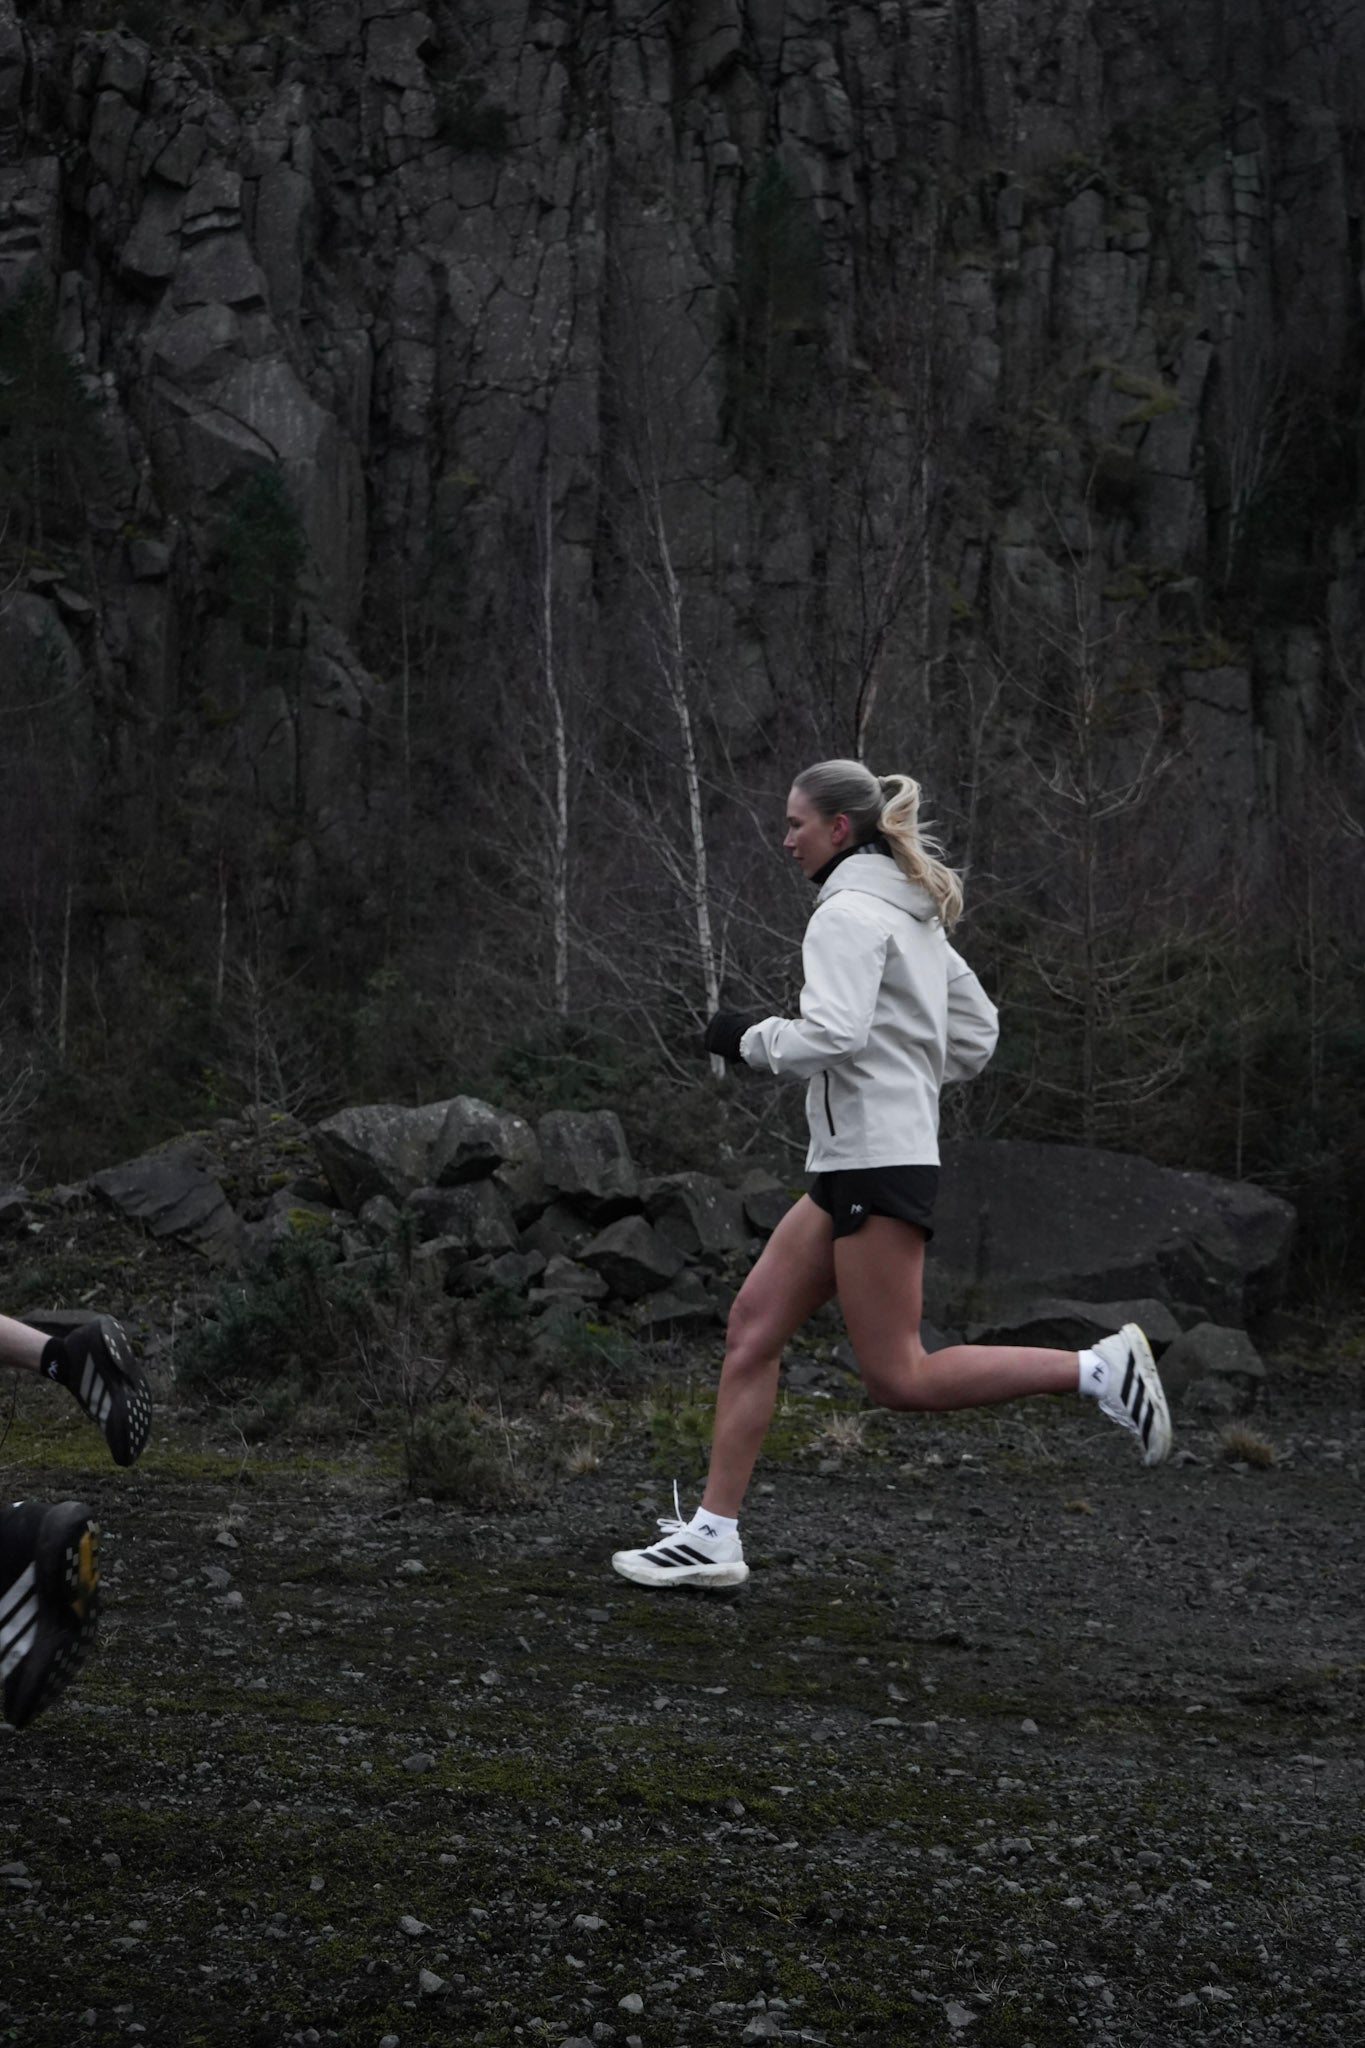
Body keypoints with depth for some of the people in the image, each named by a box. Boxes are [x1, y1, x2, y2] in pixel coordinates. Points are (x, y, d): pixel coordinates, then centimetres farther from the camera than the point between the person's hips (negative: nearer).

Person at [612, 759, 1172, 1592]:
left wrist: (749, 1037, -9)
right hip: (852, 1167, 10)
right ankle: (713, 1534, 6)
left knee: (899, 1378, -7)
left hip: (876, 1164, -10)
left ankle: (1101, 1370, -6)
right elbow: (976, 1035, 21)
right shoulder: (914, 913, 17)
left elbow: (833, 1033, -25)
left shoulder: (850, 913, -12)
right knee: (753, 1326, 6)